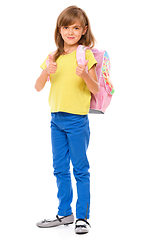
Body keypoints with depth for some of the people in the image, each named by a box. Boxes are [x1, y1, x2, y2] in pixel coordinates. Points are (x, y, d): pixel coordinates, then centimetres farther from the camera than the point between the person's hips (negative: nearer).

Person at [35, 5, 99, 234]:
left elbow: (96, 90, -8)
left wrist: (85, 75, -26)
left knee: (80, 169, 2)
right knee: (60, 169, 13)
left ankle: (82, 216, 11)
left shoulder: (85, 55, -5)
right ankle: (64, 213, 25)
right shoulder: (54, 57, 9)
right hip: (56, 119, 6)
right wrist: (46, 72, -14)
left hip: (77, 119, -5)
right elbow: (38, 87, 5)